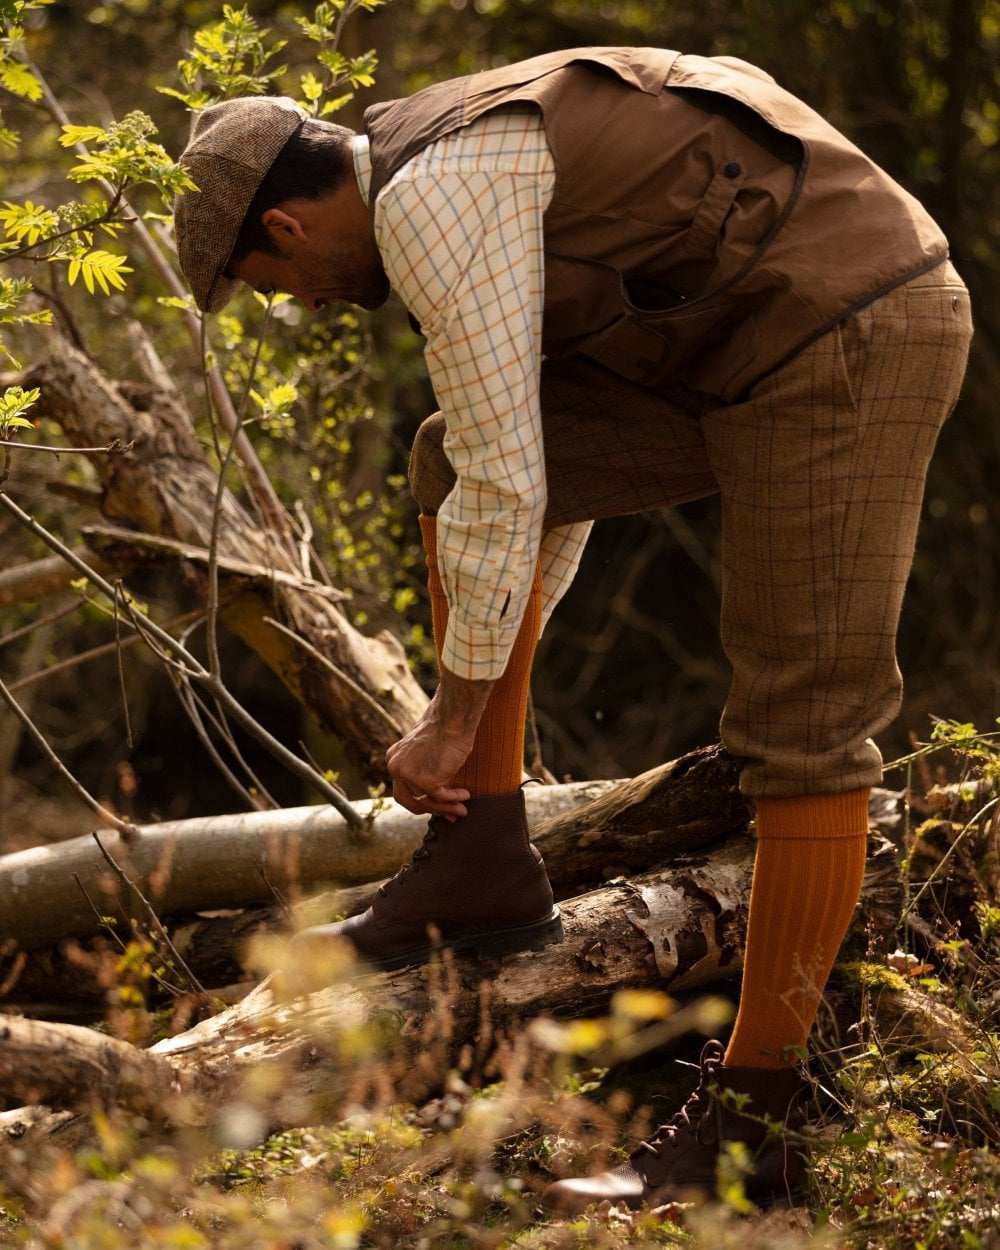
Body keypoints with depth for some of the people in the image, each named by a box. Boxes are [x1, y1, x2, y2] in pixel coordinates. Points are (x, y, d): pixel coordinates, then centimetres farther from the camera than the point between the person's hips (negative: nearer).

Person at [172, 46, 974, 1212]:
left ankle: (753, 1118, -3)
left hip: (848, 338, -10)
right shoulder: (474, 165, 17)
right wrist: (491, 661, 30)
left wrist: (456, 714, -6)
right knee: (450, 459, 10)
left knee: (800, 732, -9)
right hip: (761, 345, 10)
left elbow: (507, 489, -16)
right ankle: (483, 863, 10)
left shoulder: (427, 201, -15)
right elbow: (550, 461, 26)